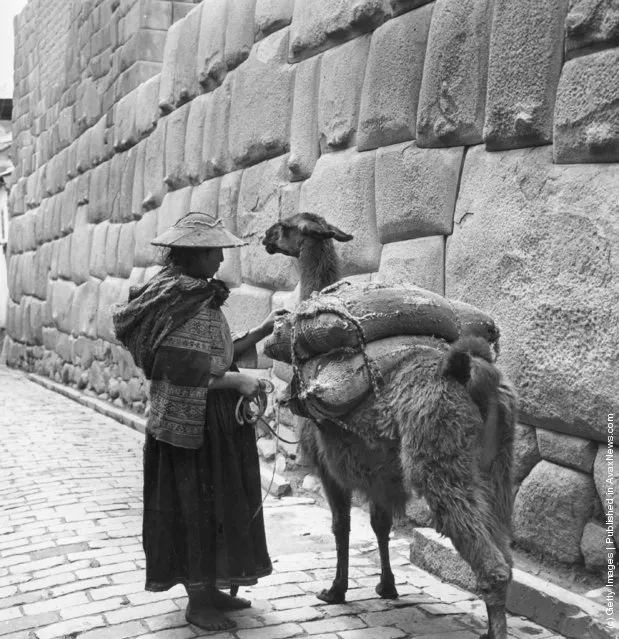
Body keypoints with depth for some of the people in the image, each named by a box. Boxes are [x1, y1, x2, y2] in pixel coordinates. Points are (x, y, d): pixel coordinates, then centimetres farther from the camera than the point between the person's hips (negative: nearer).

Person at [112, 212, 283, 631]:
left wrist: (262, 331, 10)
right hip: (189, 421, -9)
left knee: (218, 502, 15)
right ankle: (198, 602, 13)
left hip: (219, 420, 9)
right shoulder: (172, 298, -16)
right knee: (192, 504, 1)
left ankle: (209, 588, 28)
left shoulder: (203, 296, 11)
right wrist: (237, 381, -20)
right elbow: (176, 369, -22)